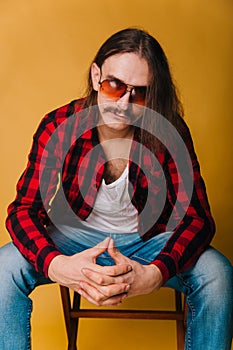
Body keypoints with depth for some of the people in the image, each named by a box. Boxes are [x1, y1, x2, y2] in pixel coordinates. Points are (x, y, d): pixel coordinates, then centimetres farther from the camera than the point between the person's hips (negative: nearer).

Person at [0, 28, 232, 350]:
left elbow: (197, 217, -21)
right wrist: (56, 265, -41)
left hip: (150, 239, 0)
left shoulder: (169, 133, -19)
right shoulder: (59, 127, -18)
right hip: (76, 235, 1)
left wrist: (152, 275, -42)